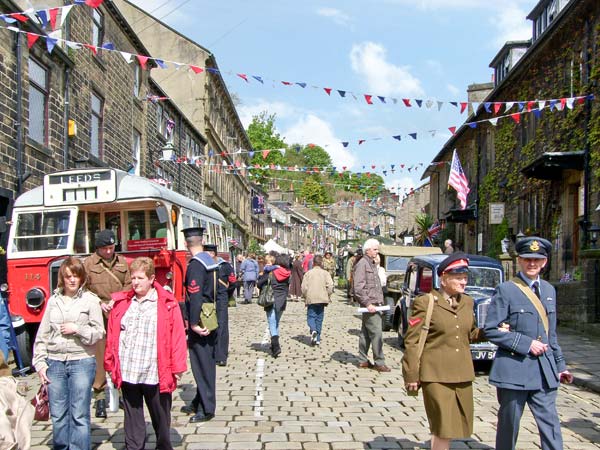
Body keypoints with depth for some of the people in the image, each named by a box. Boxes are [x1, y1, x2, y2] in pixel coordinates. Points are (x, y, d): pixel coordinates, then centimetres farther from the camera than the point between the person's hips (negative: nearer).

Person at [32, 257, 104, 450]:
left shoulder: (90, 300, -2)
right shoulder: (53, 300, 9)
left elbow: (99, 333, -3)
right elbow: (42, 335, 10)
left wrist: (77, 329, -15)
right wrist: (40, 363, 4)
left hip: (82, 362, -3)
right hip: (55, 363, 4)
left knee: (79, 415, -1)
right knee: (58, 415, 10)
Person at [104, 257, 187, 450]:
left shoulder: (168, 304, -3)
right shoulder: (121, 303, 7)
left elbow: (177, 337, -4)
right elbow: (112, 336, 10)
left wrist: (177, 367, -6)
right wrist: (110, 364, 7)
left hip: (155, 374, -2)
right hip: (127, 373, 2)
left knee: (161, 417, 13)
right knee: (132, 418, 12)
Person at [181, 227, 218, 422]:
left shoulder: (195, 265, -18)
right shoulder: (211, 261, 9)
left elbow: (195, 296, -24)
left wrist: (193, 323, -19)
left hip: (199, 323, -9)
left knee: (202, 364, 0)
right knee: (207, 363, 16)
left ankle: (206, 409, 8)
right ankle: (199, 402, 29)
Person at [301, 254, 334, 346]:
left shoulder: (308, 273, 0)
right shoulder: (325, 273, 1)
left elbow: (304, 287, -5)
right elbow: (330, 286, -8)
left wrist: (305, 297, 9)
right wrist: (327, 295, 5)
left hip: (311, 300, -1)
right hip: (322, 299, 1)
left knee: (311, 316, 5)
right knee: (319, 318, 10)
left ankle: (313, 330, -24)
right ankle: (317, 339, 10)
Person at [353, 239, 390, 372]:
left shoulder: (372, 264, 19)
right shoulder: (362, 264, -11)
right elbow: (358, 287, -18)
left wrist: (379, 301, 17)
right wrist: (367, 303, -22)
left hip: (373, 304, 10)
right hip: (370, 305, -10)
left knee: (365, 333, 13)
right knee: (376, 333, -9)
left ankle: (363, 360, 19)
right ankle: (379, 362, -4)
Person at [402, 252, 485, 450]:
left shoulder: (467, 302, 10)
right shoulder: (425, 302, -7)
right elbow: (411, 341, -7)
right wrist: (411, 375, -10)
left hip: (462, 375, 6)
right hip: (436, 375, -6)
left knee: (456, 426, 14)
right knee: (443, 428, -4)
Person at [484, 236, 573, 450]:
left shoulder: (549, 290, 13)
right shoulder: (505, 290, -6)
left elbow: (551, 333, 19)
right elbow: (491, 331, -11)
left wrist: (560, 365, 16)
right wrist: (526, 344, -15)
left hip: (544, 370, 5)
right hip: (514, 369, -5)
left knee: (550, 424, 3)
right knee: (509, 424, 7)